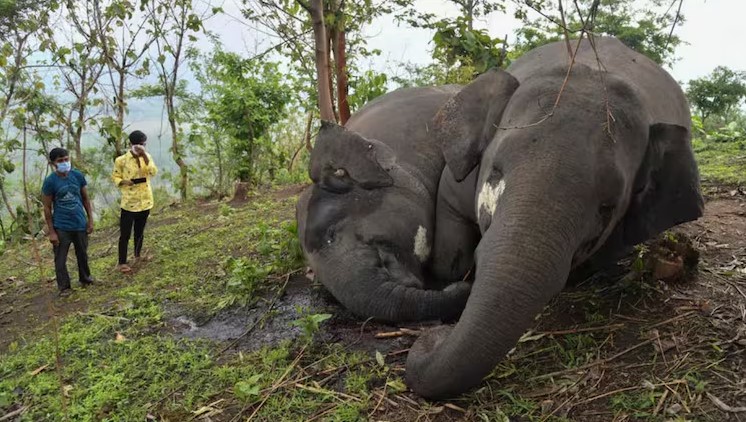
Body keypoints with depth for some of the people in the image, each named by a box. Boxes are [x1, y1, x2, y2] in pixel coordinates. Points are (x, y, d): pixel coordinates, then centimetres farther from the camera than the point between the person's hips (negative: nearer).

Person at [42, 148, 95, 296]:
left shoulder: (78, 176, -4)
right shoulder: (50, 181, -12)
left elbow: (86, 199, 6)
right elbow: (47, 208, -7)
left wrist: (90, 220, 3)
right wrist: (51, 231, -8)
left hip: (80, 224, 3)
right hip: (61, 227, -3)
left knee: (82, 254, 18)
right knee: (60, 259, 6)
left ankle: (85, 279, 38)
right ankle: (64, 287, 21)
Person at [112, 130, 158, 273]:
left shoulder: (147, 156, 2)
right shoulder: (121, 160, -9)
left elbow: (153, 172, -14)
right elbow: (115, 177, 0)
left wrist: (144, 156, -24)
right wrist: (123, 182, -20)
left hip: (145, 201, 4)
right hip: (129, 202, -4)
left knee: (140, 231, 18)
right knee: (125, 233, 0)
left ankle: (138, 256, 36)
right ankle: (122, 262, 9)